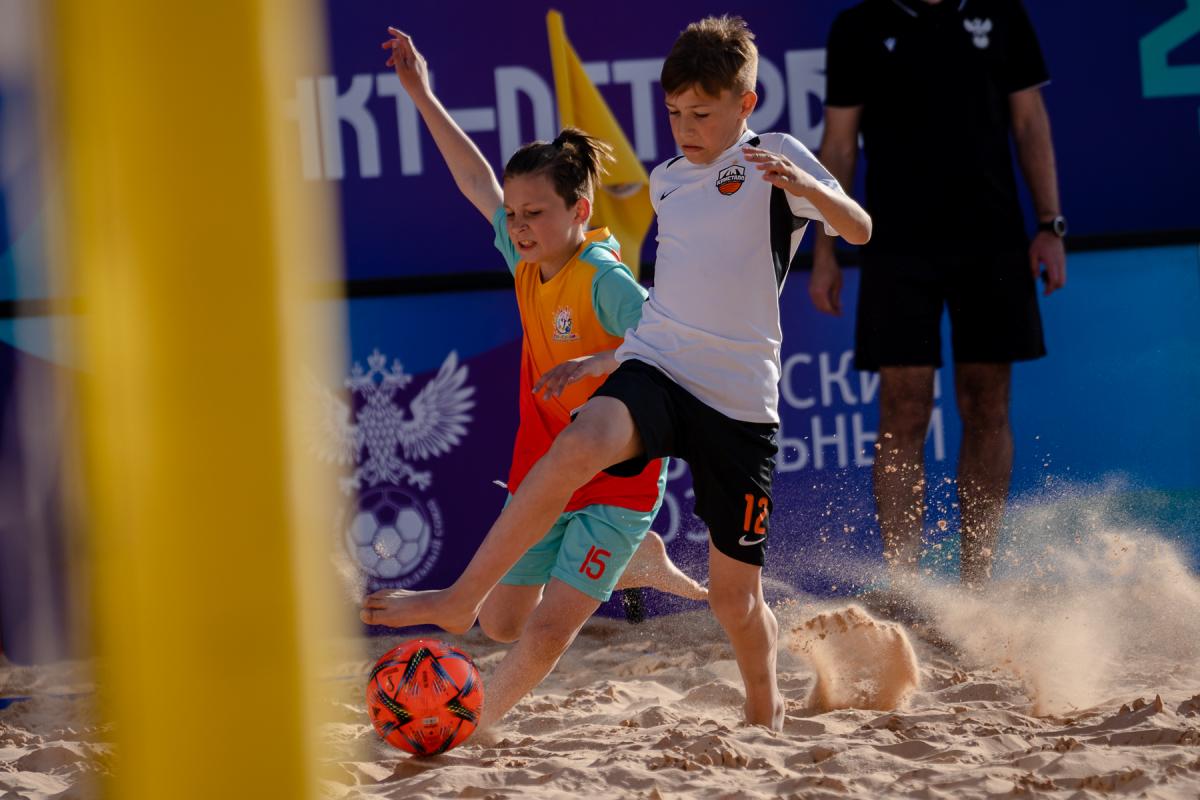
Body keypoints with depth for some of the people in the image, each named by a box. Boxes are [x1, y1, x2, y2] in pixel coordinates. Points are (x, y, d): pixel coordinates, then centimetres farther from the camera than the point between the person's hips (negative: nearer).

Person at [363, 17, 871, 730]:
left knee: (736, 596, 3)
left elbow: (860, 230, -13)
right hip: (655, 367, 3)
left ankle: (766, 718, 32)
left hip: (740, 397, -3)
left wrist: (804, 185, -31)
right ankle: (461, 599, -33)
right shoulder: (666, 180, 19)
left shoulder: (774, 159, 1)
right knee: (582, 445, -33)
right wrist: (605, 361, 26)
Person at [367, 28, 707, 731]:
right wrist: (423, 97, 14)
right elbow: (479, 183, 12)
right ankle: (637, 565, 34)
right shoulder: (528, 262, 0)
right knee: (502, 622, 14)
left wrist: (599, 363, -34)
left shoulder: (605, 283, -21)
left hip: (617, 478, -8)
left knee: (550, 630, -17)